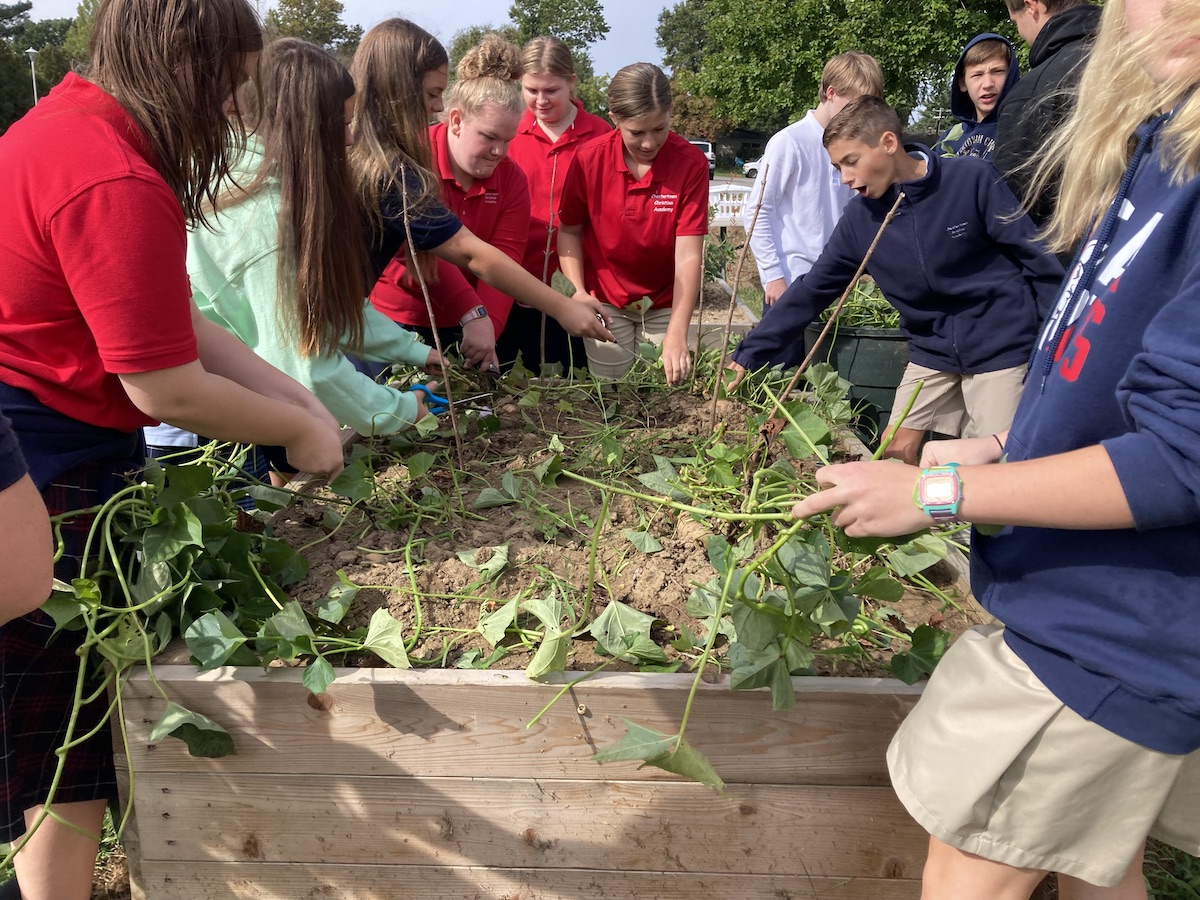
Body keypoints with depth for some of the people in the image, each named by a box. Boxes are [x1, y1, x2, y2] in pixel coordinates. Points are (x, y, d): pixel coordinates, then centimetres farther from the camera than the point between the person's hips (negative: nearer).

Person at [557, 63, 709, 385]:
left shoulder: (691, 163, -17)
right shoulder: (589, 158, -13)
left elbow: (689, 256, -22)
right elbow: (569, 230, 0)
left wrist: (677, 335, -30)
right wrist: (578, 292, -15)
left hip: (665, 305, 0)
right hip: (605, 302, 1)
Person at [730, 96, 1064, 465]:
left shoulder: (972, 179, -15)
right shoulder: (860, 218, -4)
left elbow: (1036, 257, -10)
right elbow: (811, 291, -1)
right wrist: (747, 356, -4)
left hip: (1001, 349, -4)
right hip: (931, 353, 4)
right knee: (895, 451, 6)